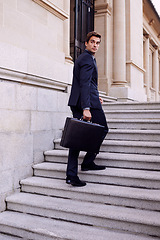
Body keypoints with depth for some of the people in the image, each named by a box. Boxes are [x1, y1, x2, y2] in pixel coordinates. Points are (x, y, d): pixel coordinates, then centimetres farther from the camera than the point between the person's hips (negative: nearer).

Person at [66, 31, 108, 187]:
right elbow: (85, 84, -20)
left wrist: (94, 97, 32)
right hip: (88, 102, -9)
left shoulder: (82, 58, 25)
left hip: (76, 103, 10)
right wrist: (86, 108, -28)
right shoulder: (88, 59, -7)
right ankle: (88, 162, 10)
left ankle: (71, 175, 8)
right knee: (103, 129, 7)